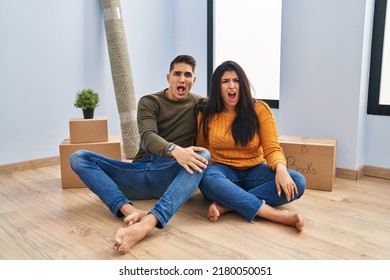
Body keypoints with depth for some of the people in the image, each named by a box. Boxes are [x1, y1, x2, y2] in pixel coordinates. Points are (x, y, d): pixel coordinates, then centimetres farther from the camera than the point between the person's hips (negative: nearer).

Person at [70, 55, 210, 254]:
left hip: (173, 174, -1)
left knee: (204, 155, -33)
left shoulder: (199, 104, 13)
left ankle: (147, 223, -53)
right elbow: (148, 137, -13)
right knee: (78, 158, -13)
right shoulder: (149, 102, 7)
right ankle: (130, 211, -38)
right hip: (140, 171, 1)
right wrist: (174, 150, -33)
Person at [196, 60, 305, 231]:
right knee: (207, 178, -38)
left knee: (297, 182, -26)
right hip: (223, 172, -1)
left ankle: (226, 205, -30)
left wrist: (280, 169, -30)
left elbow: (272, 148, -9)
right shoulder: (206, 113, -1)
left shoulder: (259, 109, -4)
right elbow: (201, 149, 9)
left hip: (254, 172, 1)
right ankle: (276, 215, -38)